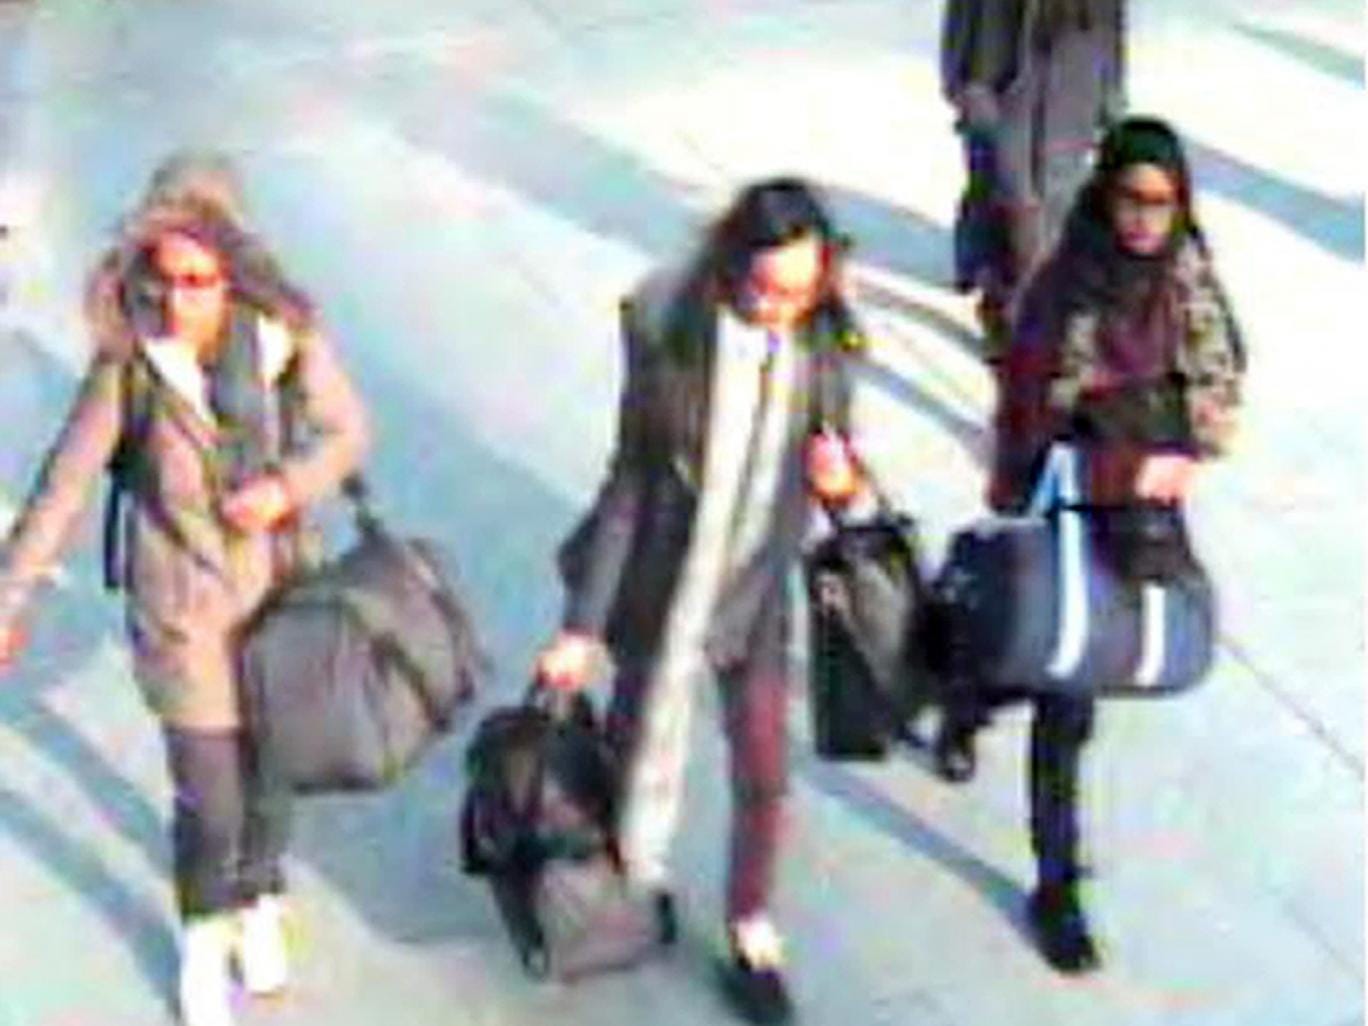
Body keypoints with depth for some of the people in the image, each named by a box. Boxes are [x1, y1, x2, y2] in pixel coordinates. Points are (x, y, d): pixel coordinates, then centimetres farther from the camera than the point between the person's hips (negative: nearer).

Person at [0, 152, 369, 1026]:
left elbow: (349, 431, -2)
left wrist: (291, 486, -21)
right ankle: (205, 939, 37)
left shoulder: (289, 340, -17)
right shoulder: (129, 361, -21)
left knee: (270, 774, 20)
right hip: (185, 616, -2)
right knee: (208, 803, 5)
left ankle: (260, 907, 51)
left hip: (281, 597, 2)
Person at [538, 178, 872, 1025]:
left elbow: (839, 454, 4)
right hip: (661, 587, -2)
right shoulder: (669, 334, -20)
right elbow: (630, 485, -12)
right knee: (646, 747, 16)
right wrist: (583, 624, -9)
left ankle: (753, 934, 33)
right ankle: (641, 877, 47)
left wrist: (843, 478, -22)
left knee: (764, 771, 10)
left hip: (759, 587, 2)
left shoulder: (826, 341, -12)